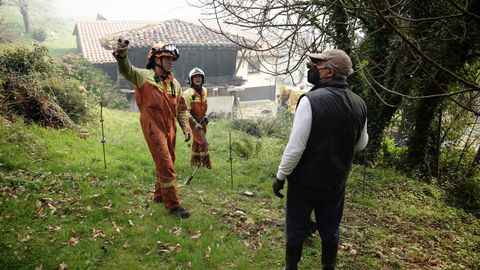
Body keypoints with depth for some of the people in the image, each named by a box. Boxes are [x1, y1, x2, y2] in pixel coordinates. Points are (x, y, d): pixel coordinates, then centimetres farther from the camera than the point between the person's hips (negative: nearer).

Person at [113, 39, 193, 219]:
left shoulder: (174, 83, 13)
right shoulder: (144, 76, -4)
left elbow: (181, 108, 17)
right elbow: (126, 70, -24)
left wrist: (185, 127, 7)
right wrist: (122, 55, -45)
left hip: (170, 127, 7)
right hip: (153, 127, -7)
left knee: (167, 163, 17)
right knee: (165, 164, -9)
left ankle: (159, 195, 37)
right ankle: (173, 205, 0)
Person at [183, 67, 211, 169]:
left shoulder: (204, 90, 4)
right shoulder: (188, 93, -18)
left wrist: (206, 117, 8)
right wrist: (196, 124, -21)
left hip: (202, 122, 7)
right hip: (193, 122, -7)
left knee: (197, 142, 17)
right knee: (203, 142, -11)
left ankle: (194, 161, 32)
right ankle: (206, 163, 2)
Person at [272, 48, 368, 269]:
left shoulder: (311, 100, -22)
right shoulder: (359, 104, -3)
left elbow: (295, 147, -22)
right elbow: (361, 144, 10)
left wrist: (280, 176, -10)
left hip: (305, 182, -5)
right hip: (336, 182, 5)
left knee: (296, 230, 14)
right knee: (330, 231, 20)